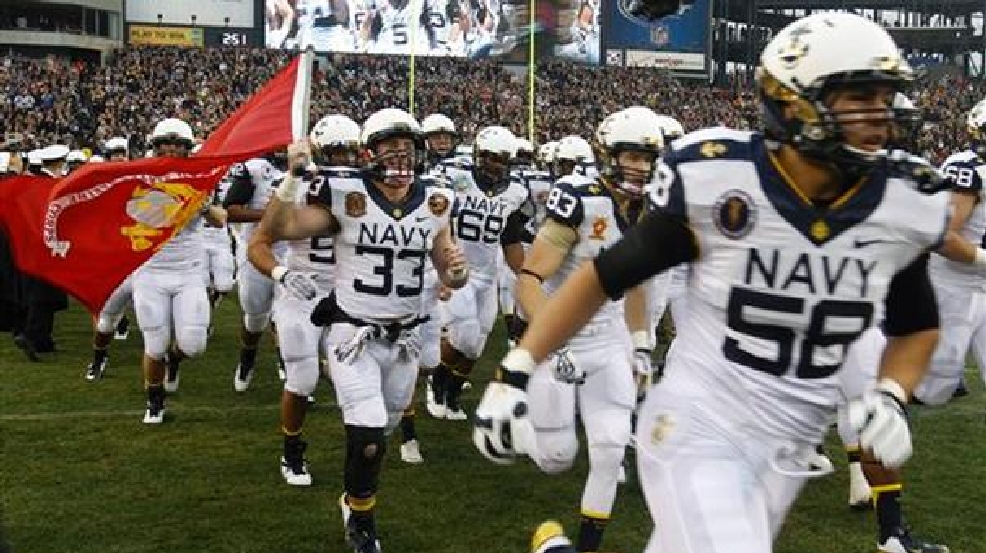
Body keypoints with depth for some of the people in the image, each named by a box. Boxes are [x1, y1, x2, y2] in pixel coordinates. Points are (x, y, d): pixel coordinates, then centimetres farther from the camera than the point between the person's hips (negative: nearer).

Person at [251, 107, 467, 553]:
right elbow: (273, 230, -15)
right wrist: (293, 176, -25)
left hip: (404, 339, 5)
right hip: (354, 336, -4)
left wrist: (457, 270, -15)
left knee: (384, 429, 20)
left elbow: (450, 277, 8)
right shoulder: (347, 198, -12)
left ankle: (354, 496, 51)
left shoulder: (433, 204, 0)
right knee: (368, 439, -14)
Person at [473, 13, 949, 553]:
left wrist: (890, 398, -4)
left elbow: (916, 327, 14)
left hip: (788, 450, 5)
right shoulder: (715, 184, -16)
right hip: (696, 432, -4)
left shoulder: (902, 211, -4)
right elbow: (604, 276, -6)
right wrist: (514, 372, -8)